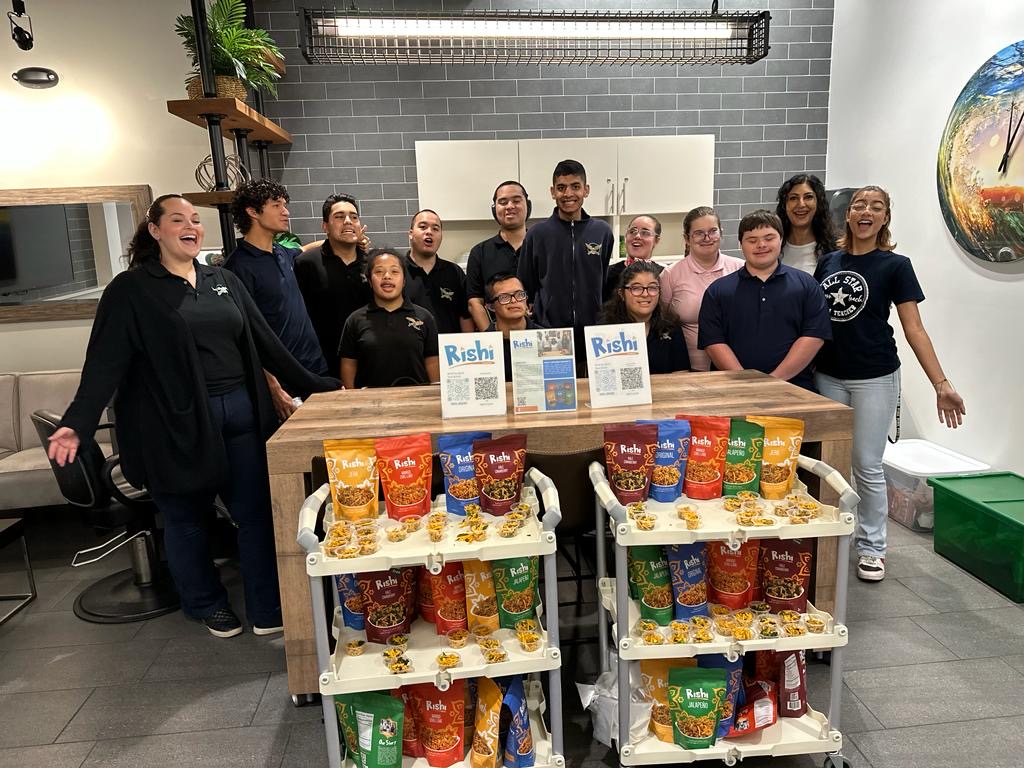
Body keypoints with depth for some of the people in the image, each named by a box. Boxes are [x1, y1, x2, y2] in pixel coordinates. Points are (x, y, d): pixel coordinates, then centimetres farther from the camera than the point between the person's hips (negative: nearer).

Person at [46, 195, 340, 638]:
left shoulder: (224, 281, 11)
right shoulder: (131, 290, -2)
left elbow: (265, 342, 12)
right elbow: (105, 361, -9)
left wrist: (311, 386, 10)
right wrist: (78, 423, -21)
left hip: (241, 414, 4)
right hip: (175, 424, -3)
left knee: (256, 513, 5)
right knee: (186, 519, 12)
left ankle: (268, 610, 18)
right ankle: (208, 606, 33)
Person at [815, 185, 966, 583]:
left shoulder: (895, 266, -5)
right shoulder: (828, 262, 5)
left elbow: (914, 328, -8)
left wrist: (941, 384, -15)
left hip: (874, 379, -3)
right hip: (828, 377, 4)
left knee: (867, 467, 3)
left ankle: (871, 547, 20)